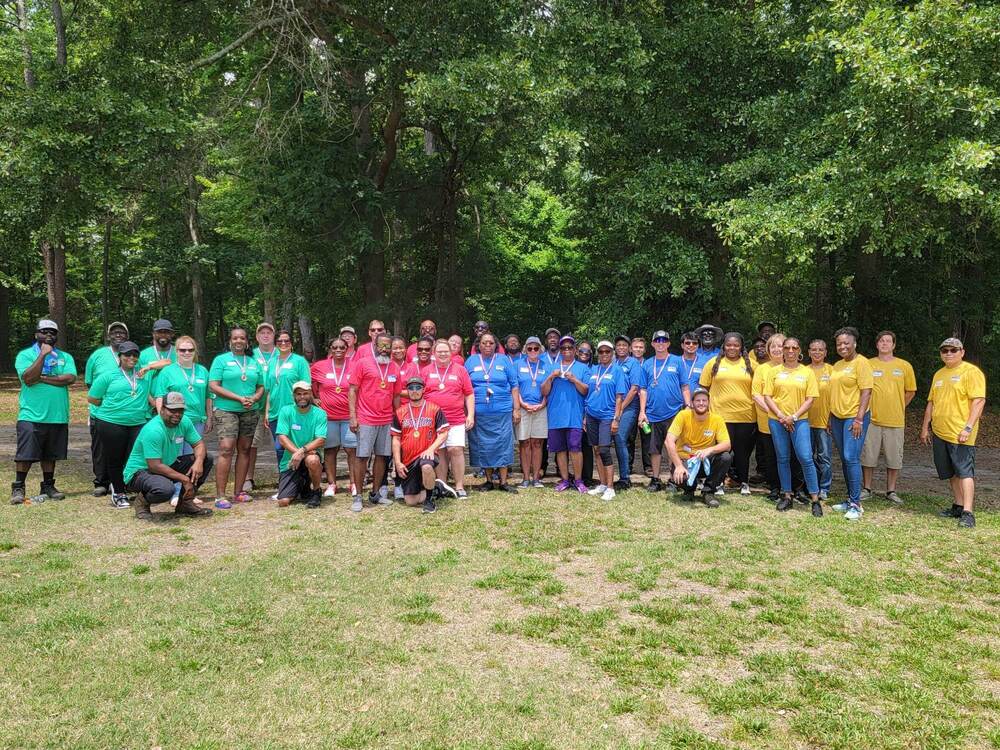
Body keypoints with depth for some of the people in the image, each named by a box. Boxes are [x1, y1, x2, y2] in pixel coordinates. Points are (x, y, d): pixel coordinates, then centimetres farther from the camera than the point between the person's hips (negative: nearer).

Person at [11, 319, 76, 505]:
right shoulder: (25, 355, 1)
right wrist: (43, 354, -17)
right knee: (25, 454, -3)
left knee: (50, 454, 13)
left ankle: (48, 486, 23)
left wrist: (42, 378, -12)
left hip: (58, 416, 3)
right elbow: (28, 378, -15)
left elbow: (70, 378, -8)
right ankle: (18, 488, 8)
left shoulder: (65, 357, 9)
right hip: (31, 415, -3)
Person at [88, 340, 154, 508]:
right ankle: (118, 493, 20)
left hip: (139, 424, 2)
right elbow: (92, 398, 8)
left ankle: (118, 487, 21)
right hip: (111, 423, -2)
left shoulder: (144, 373, 12)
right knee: (115, 460, 4)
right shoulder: (108, 376, 4)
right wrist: (112, 407, 9)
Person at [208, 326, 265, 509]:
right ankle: (220, 496, -12)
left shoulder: (254, 363, 15)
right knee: (226, 449, -14)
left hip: (250, 412, 5)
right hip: (226, 411, -5)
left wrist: (253, 399, -6)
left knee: (244, 450, 7)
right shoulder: (221, 360, 2)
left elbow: (261, 387, 16)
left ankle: (238, 492, 15)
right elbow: (213, 386, -7)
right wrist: (239, 398, -14)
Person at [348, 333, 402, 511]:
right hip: (365, 420, -4)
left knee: (382, 456, 8)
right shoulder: (362, 363, -2)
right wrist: (353, 416, -10)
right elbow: (352, 391, -3)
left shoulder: (395, 368, 10)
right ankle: (357, 496, 6)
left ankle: (376, 493, 19)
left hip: (387, 421, 4)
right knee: (361, 457, -2)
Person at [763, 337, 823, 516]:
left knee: (806, 458, -9)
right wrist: (781, 416, -9)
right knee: (783, 459, 7)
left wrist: (794, 416, -11)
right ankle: (787, 496, 18)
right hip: (777, 420, 2)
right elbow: (767, 396, 2)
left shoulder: (807, 372, 4)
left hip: (799, 420, -2)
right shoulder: (774, 371, 7)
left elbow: (810, 399, 0)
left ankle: (815, 500, -1)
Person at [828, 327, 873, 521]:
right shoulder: (837, 365, 15)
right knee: (844, 459, 11)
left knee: (851, 458, -12)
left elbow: (866, 391, -14)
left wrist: (859, 419, -20)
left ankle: (856, 503, -6)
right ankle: (850, 499, 19)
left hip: (854, 417, -8)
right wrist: (830, 417, 17)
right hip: (837, 417, 8)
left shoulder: (861, 363, -8)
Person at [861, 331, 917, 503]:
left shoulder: (904, 366, 4)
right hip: (871, 418, -1)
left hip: (895, 420, 1)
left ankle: (891, 491, 19)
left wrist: (898, 408, 8)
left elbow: (910, 391, 13)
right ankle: (866, 489, 16)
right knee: (868, 456, 4)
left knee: (894, 458, 6)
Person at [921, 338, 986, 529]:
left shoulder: (971, 372, -7)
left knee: (965, 471, -9)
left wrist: (968, 427, -21)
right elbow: (931, 402, 20)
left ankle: (968, 513, -10)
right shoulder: (938, 374, 16)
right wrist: (925, 427, 16)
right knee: (952, 472, 13)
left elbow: (979, 401, -15)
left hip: (960, 434, -7)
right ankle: (958, 506, 23)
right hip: (939, 433, 7)